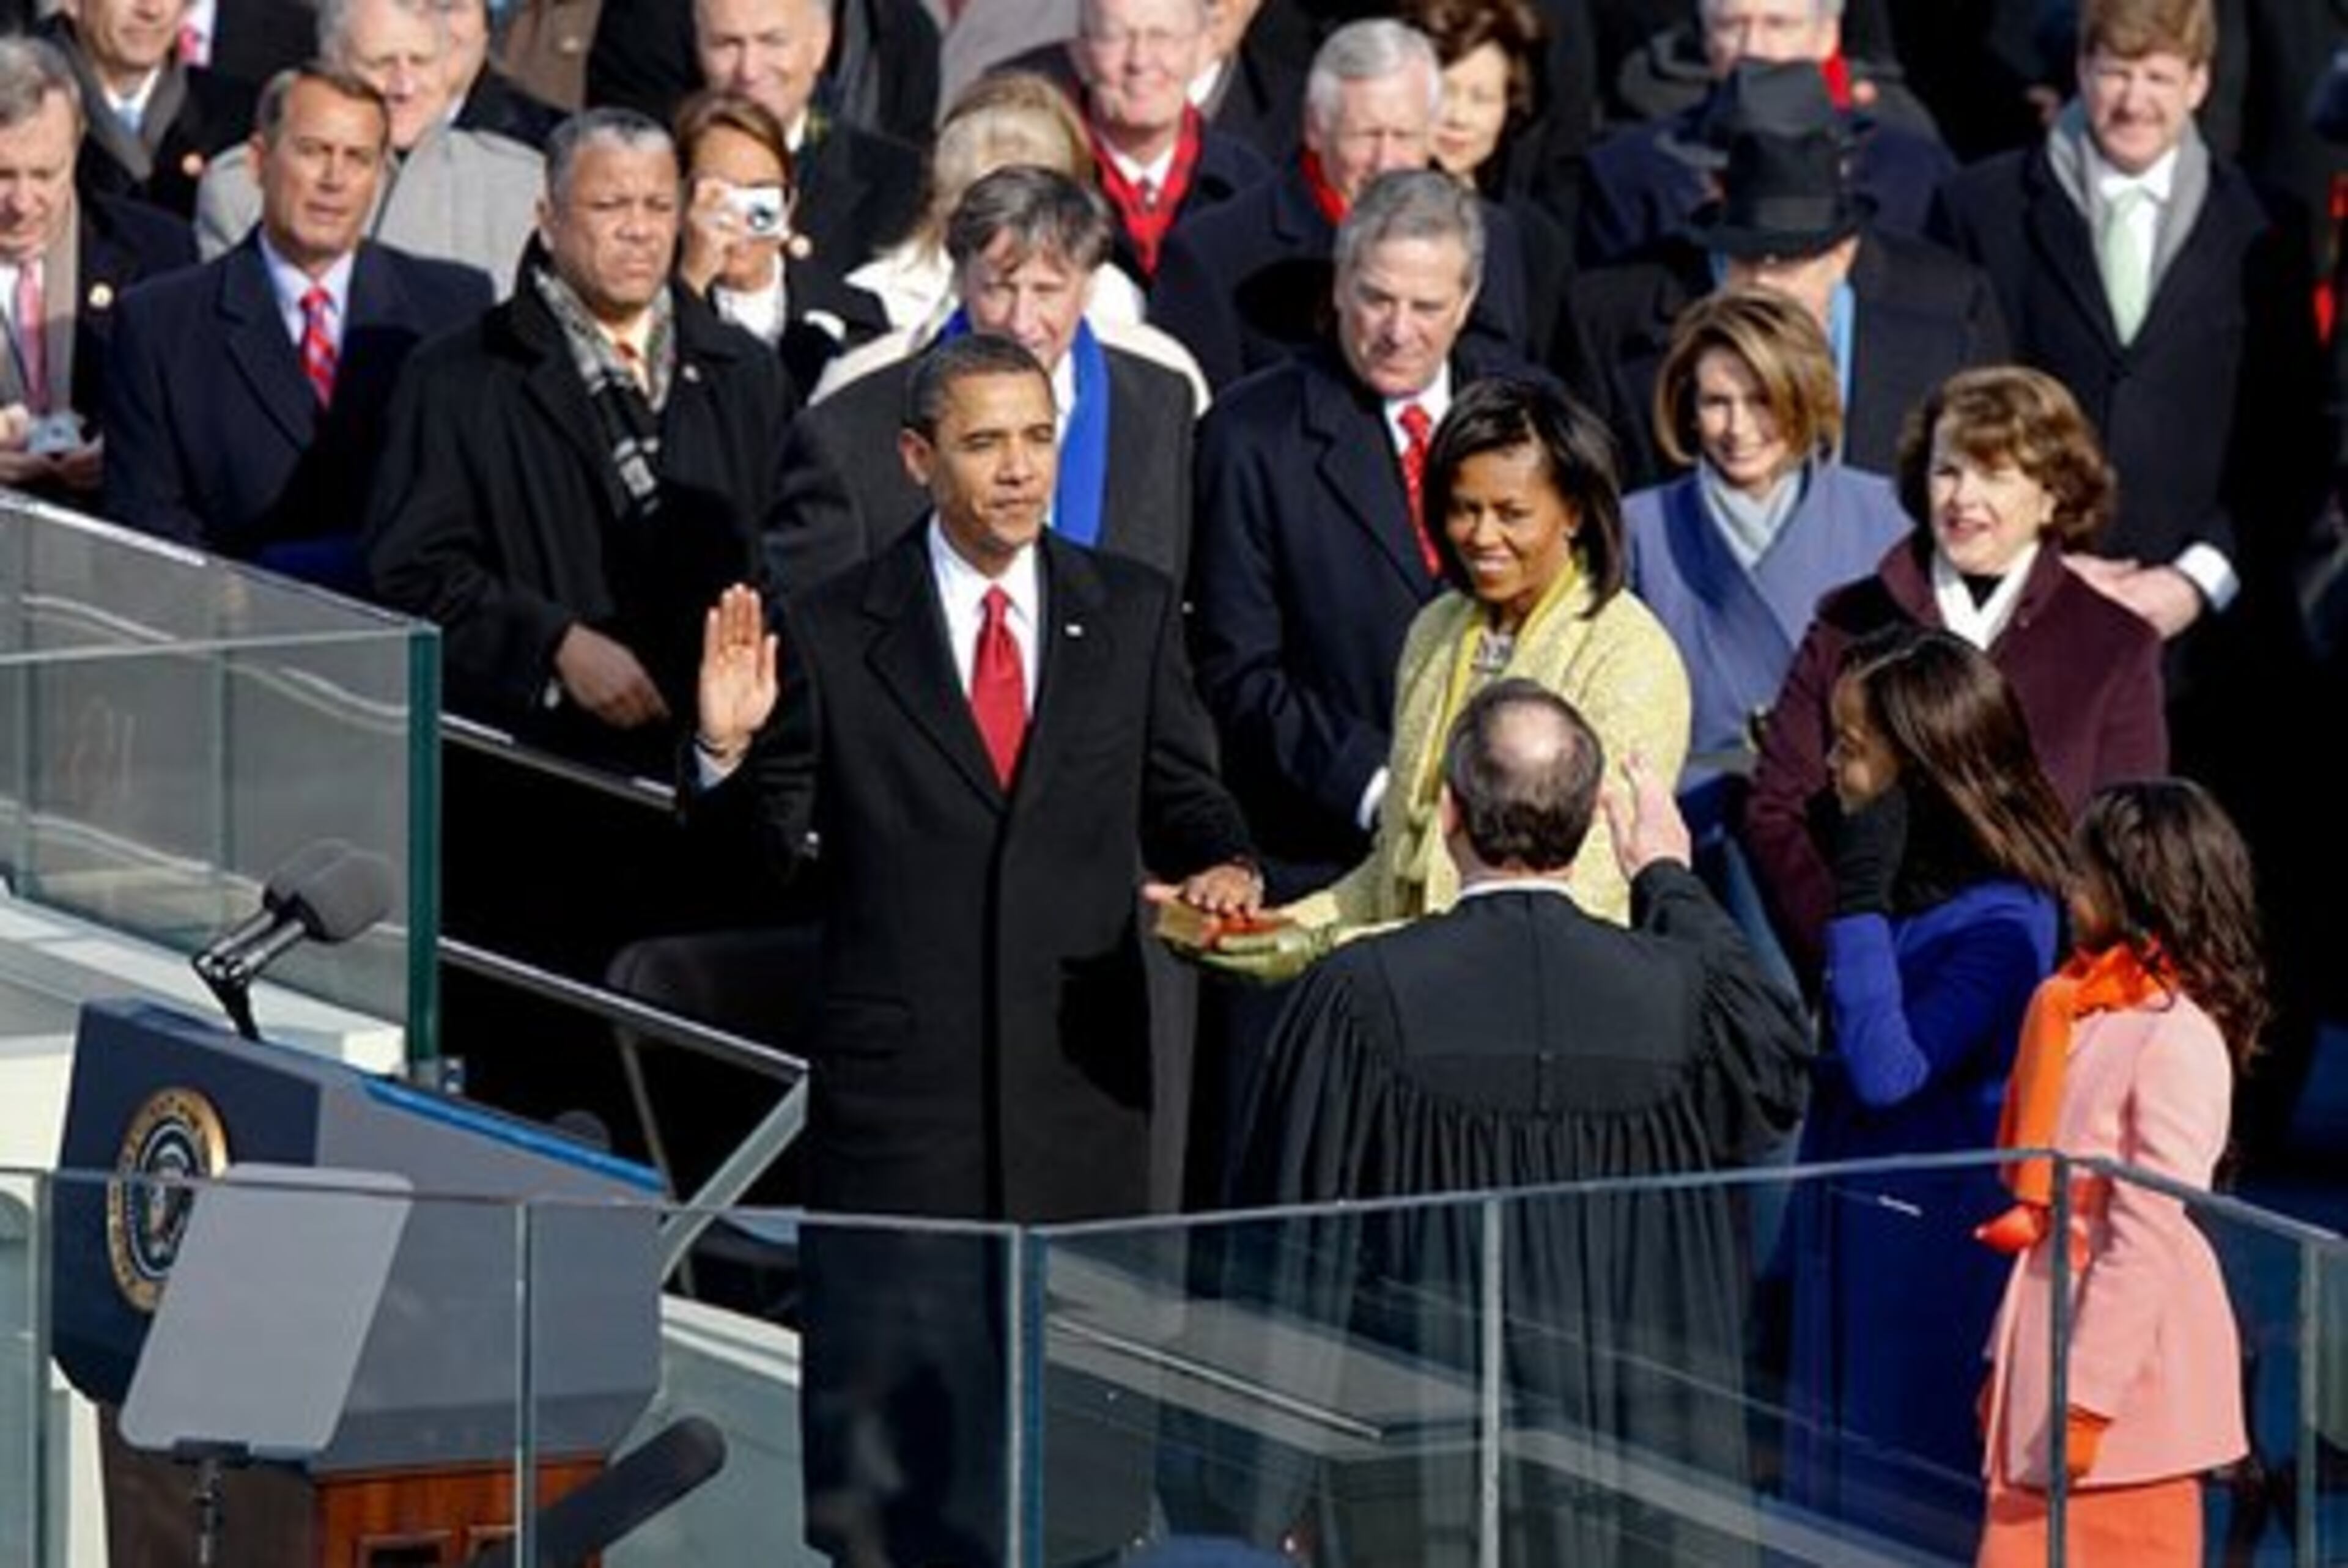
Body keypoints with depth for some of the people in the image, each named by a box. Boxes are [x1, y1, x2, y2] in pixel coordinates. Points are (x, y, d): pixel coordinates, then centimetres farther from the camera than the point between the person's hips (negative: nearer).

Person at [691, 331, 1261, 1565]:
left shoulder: (1132, 614, 8)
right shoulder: (833, 634, 0)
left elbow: (1179, 795, 13)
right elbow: (772, 840, 3)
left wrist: (1220, 862, -8)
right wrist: (729, 748, -16)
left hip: (1081, 1062, 2)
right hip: (901, 1076, -2)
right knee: (888, 1360, 0)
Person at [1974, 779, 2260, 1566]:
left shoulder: (2179, 1039, -16)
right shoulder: (2086, 1014, 11)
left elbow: (2150, 1237, -20)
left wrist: (2088, 1398, -20)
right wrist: (2006, 1362, 15)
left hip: (2127, 1363, -9)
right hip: (2053, 1334, 9)